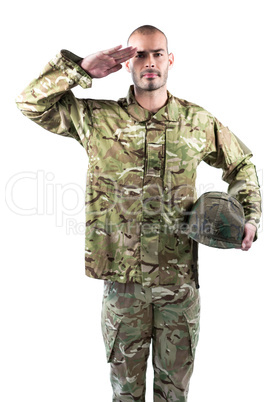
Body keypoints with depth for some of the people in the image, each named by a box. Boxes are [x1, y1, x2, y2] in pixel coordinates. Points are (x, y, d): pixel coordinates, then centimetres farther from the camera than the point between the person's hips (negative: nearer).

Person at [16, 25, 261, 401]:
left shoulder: (199, 121, 1)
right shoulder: (98, 119, -2)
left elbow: (242, 164, 15)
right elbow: (31, 102, -2)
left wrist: (249, 217, 2)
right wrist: (82, 68, -10)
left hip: (180, 278, 1)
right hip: (122, 276, 0)